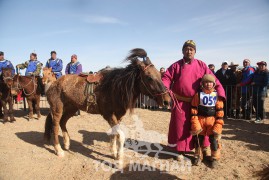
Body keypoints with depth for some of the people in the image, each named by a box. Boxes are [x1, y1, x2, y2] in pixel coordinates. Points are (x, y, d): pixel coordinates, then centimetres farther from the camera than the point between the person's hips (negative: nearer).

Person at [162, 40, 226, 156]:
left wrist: (220, 94, -13)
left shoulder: (201, 65, 1)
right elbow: (167, 78, -6)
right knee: (180, 127, 6)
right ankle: (180, 148, 24)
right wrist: (165, 89, -27)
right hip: (180, 102, -1)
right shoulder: (176, 65, 1)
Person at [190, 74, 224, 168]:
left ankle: (214, 158, 23)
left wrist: (219, 124, -6)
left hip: (213, 120, 0)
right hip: (200, 120, 0)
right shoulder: (198, 94, -5)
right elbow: (194, 109, -3)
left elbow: (220, 110, -2)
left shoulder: (217, 95, -3)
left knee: (214, 140, 5)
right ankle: (198, 156, 27)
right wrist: (195, 123, -8)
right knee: (198, 139, 9)